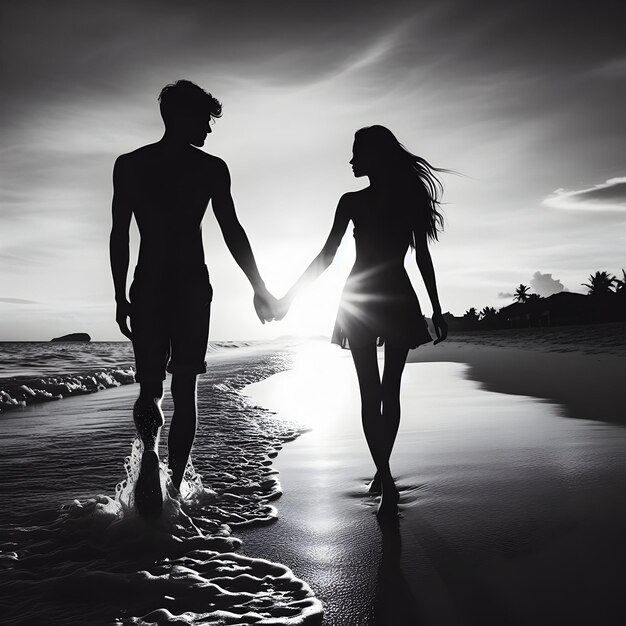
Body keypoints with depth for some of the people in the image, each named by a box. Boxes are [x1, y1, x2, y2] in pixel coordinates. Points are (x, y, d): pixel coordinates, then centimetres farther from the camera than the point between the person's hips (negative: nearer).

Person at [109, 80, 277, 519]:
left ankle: (151, 450, -20)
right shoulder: (212, 168, 2)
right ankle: (176, 485, 9)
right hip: (194, 286, -1)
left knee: (150, 385, 7)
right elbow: (233, 233, -1)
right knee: (184, 388, 6)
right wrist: (259, 288, 3)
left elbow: (119, 236, 3)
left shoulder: (129, 165, 7)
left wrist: (120, 297, 6)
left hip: (148, 286, 1)